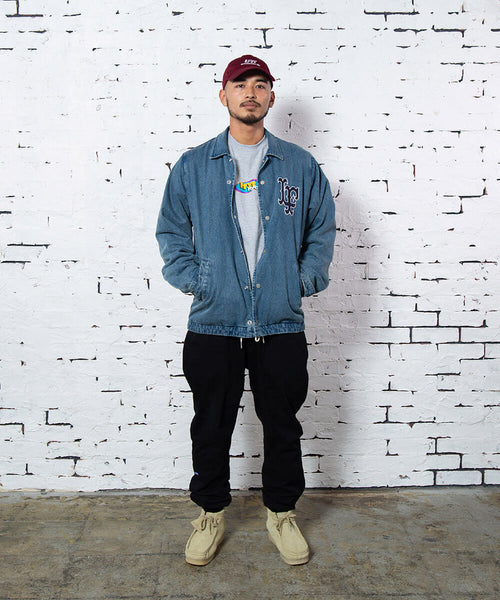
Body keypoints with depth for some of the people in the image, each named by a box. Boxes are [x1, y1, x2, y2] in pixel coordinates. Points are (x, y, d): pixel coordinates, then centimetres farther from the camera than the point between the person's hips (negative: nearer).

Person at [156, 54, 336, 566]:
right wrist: (195, 281, -4)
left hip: (281, 323, 1)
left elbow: (322, 231, 11)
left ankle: (281, 513, 32)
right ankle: (210, 513, 31)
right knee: (211, 426, 11)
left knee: (282, 425, 12)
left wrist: (303, 282, -1)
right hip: (213, 323, 0)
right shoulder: (192, 166, 6)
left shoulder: (300, 166, 7)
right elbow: (171, 233, 9)